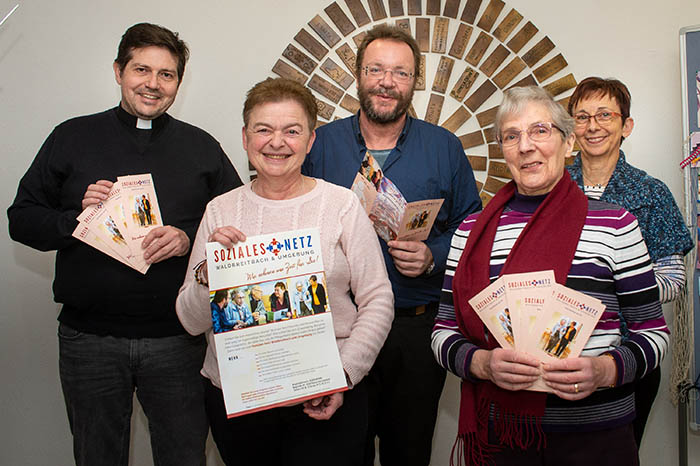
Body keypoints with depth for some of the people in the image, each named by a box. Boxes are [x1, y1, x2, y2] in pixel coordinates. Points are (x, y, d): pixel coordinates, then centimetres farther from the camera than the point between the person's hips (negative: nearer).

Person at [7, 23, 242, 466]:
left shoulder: (202, 147, 7)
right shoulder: (72, 138, 7)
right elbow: (21, 219, 8)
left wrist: (190, 240, -13)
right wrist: (76, 216, -12)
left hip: (176, 339, 0)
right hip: (89, 339, 1)